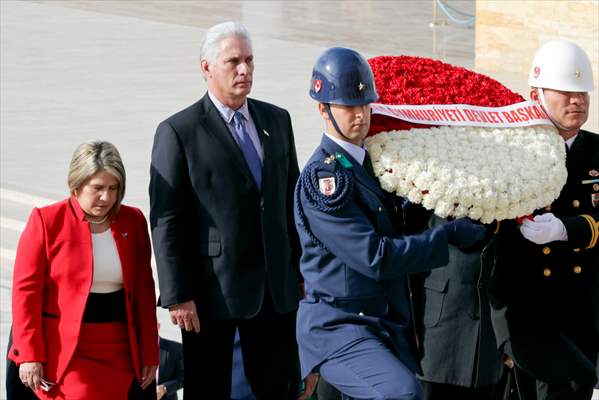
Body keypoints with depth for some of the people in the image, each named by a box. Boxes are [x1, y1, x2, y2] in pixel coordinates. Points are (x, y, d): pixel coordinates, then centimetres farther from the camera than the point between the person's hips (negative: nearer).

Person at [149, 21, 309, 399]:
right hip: (212, 292, -5)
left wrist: (303, 271, 12)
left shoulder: (277, 120, 11)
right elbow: (166, 221, -9)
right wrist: (177, 296, -14)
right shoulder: (178, 132, -7)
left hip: (277, 288, 5)